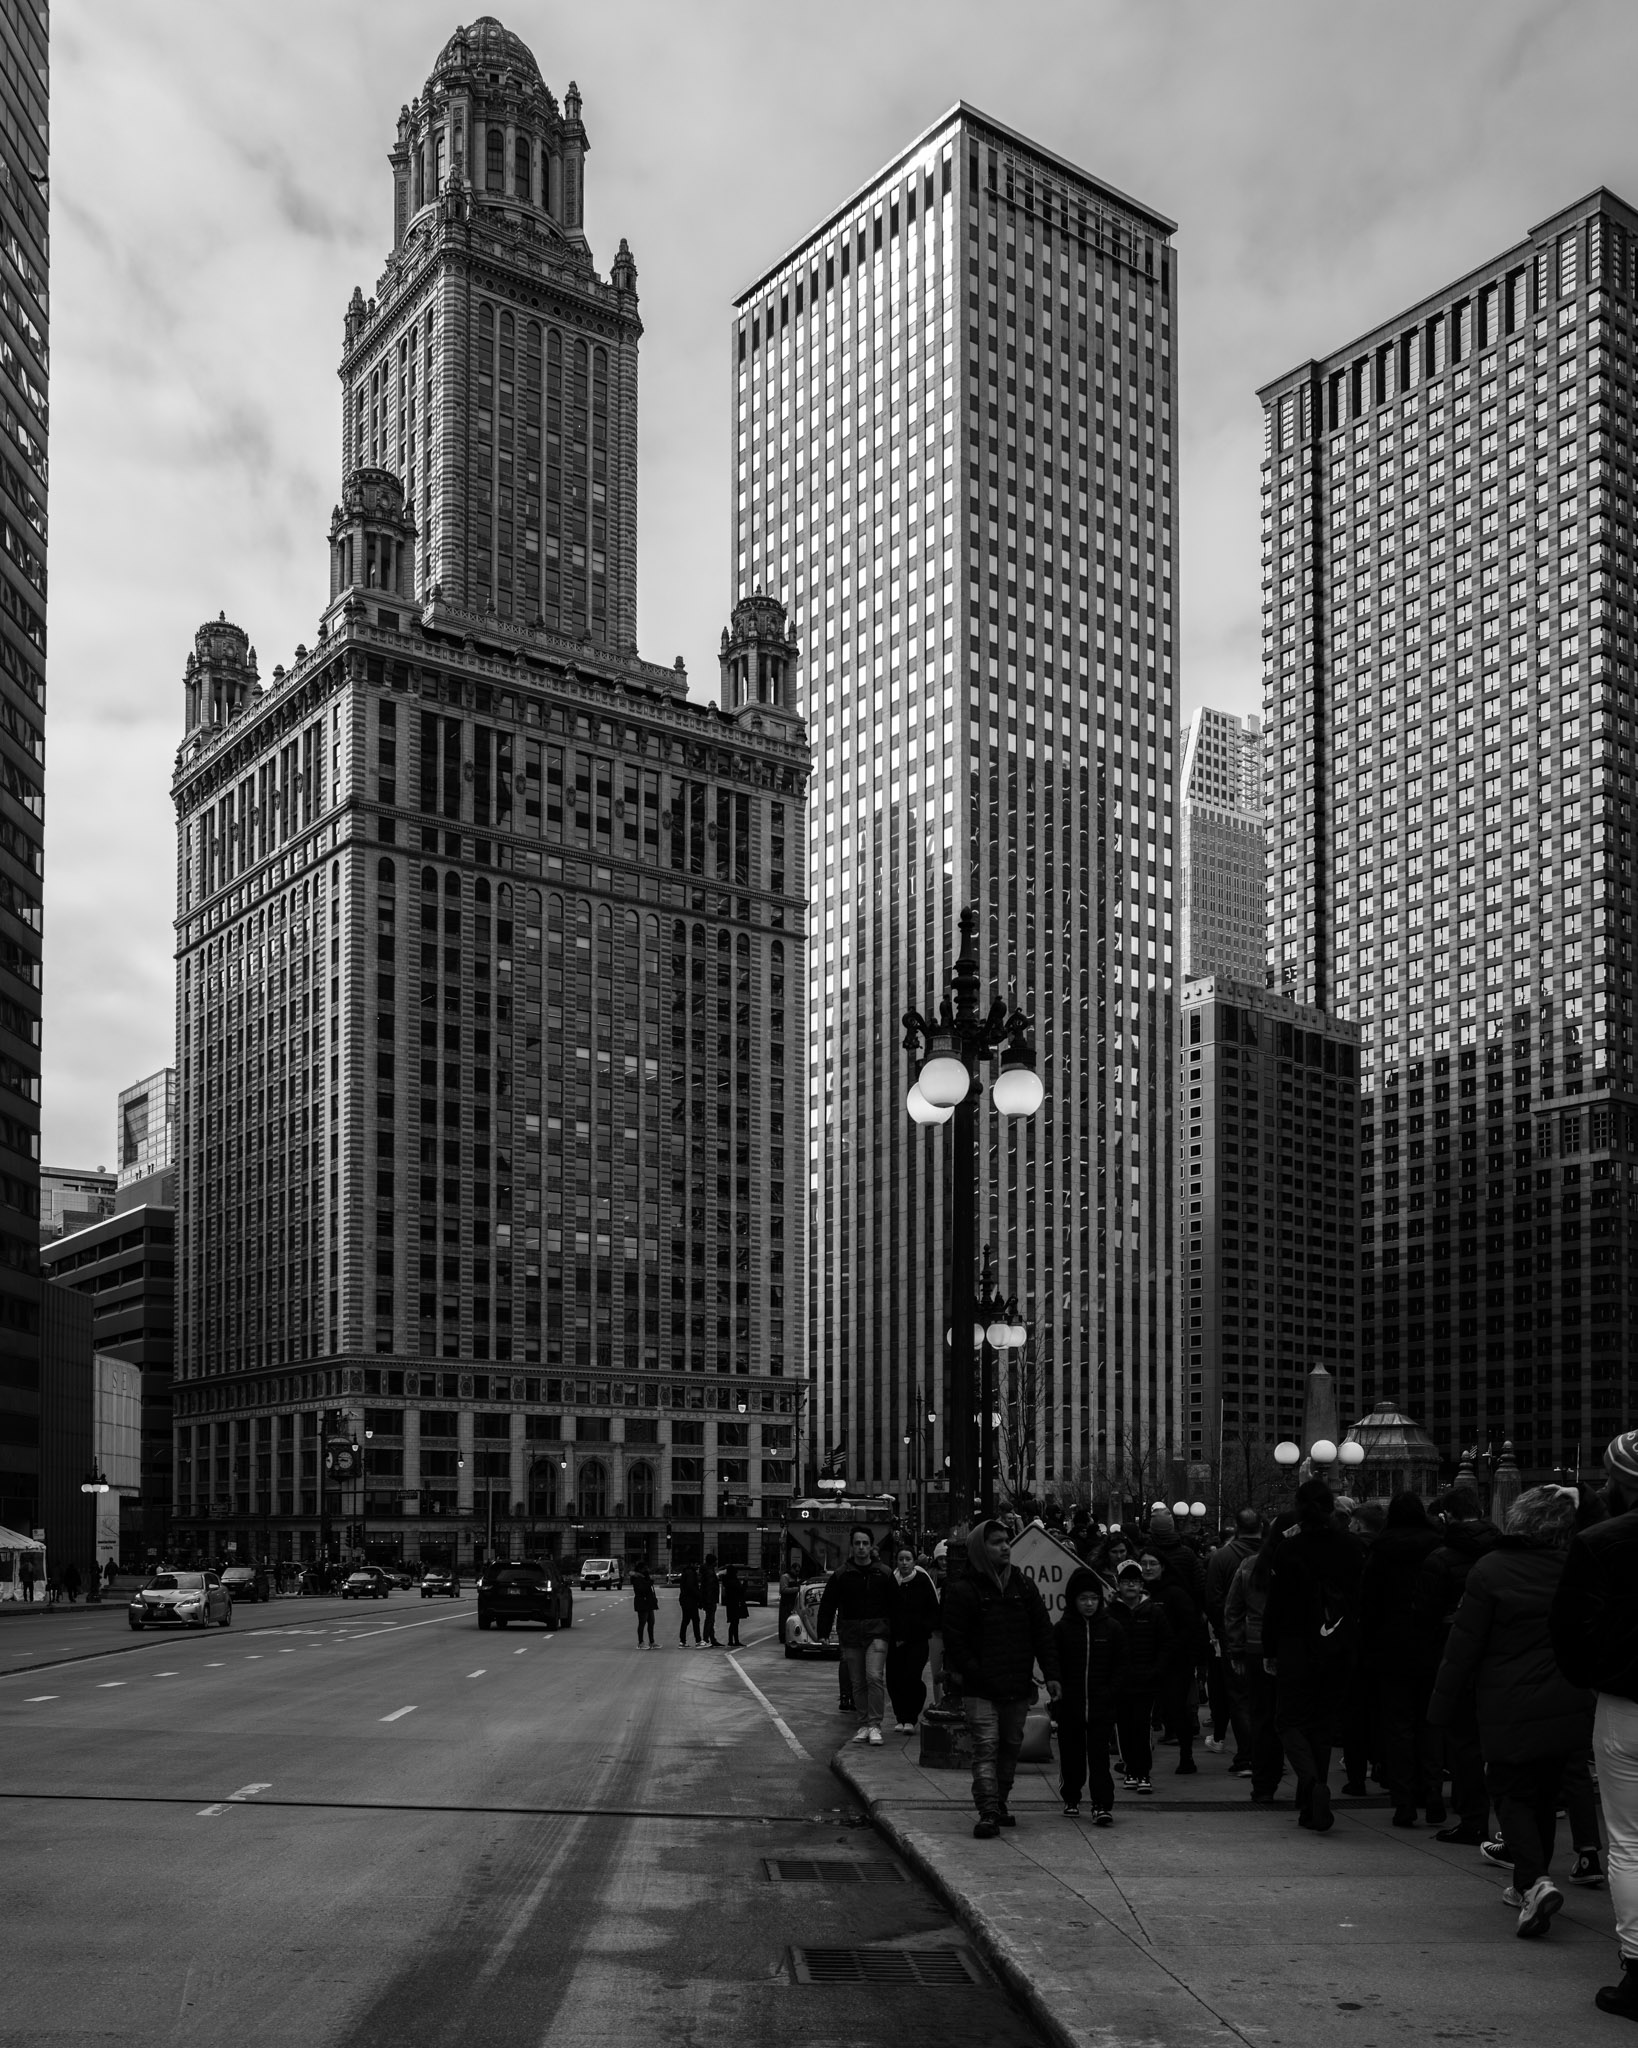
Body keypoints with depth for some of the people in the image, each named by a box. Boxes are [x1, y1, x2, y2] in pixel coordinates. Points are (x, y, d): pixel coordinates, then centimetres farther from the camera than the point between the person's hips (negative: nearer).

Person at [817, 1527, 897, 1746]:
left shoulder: (883, 1573, 4)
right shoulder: (841, 1575, 6)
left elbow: (895, 1605, 7)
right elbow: (827, 1606, 11)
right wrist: (823, 1633, 5)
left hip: (877, 1631, -2)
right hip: (850, 1635, 2)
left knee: (874, 1676, -16)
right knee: (857, 1683, 6)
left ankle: (874, 1725, -11)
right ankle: (863, 1724, 17)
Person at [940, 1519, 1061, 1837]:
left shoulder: (1025, 1587, 10)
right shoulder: (963, 1590, -4)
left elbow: (1043, 1634, 10)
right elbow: (954, 1640, -5)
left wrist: (1051, 1675, 2)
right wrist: (975, 1674, -12)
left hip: (1019, 1688, 5)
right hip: (980, 1690, -5)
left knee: (1011, 1746, 13)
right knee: (986, 1748, -11)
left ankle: (999, 1803, 27)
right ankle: (988, 1813, -13)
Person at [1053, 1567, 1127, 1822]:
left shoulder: (1112, 1628, 2)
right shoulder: (1061, 1629, 1)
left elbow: (1119, 1666, 6)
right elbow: (1054, 1667, 3)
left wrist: (1109, 1692, -6)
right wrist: (1058, 1695, -6)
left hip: (1101, 1706, -1)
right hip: (1069, 1706, 1)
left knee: (1099, 1754, -7)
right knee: (1071, 1755, 10)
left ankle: (1102, 1805, -6)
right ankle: (1071, 1798, 28)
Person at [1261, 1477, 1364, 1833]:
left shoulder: (1288, 1548, -11)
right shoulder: (1349, 1548, -2)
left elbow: (1275, 1604, -7)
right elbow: (1359, 1600, 6)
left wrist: (1270, 1651, 1)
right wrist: (1352, 1646, 15)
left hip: (1297, 1648, -3)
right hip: (1338, 1652, 3)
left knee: (1291, 1718, 8)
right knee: (1324, 1722, 15)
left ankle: (1313, 1783, -18)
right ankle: (1313, 1808, 19)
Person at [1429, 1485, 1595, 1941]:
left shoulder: (1490, 1571, -12)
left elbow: (1463, 1647, -9)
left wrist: (1442, 1706, -2)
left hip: (1510, 1710, -4)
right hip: (1568, 1709, 4)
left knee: (1510, 1793, 6)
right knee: (1544, 1792, 19)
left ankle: (1535, 1880, -15)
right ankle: (1527, 1885, 30)